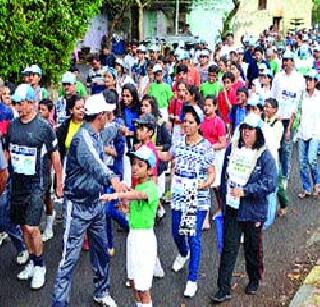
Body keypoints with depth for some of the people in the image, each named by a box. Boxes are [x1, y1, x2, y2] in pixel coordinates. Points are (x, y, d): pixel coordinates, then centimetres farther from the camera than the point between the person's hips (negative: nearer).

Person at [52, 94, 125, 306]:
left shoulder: (97, 136, 5)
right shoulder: (83, 138, -24)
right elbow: (92, 162, -45)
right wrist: (112, 179, -63)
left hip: (97, 202, 9)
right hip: (79, 205, -9)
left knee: (101, 250, 18)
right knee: (70, 256, -5)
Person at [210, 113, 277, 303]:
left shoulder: (264, 155, -10)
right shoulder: (232, 149, 4)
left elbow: (270, 184, -18)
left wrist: (244, 191, -23)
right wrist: (224, 198, 12)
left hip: (253, 211, -3)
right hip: (232, 209, 3)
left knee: (253, 248, 15)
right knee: (229, 248, 1)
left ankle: (254, 281, 37)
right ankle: (224, 289, 5)